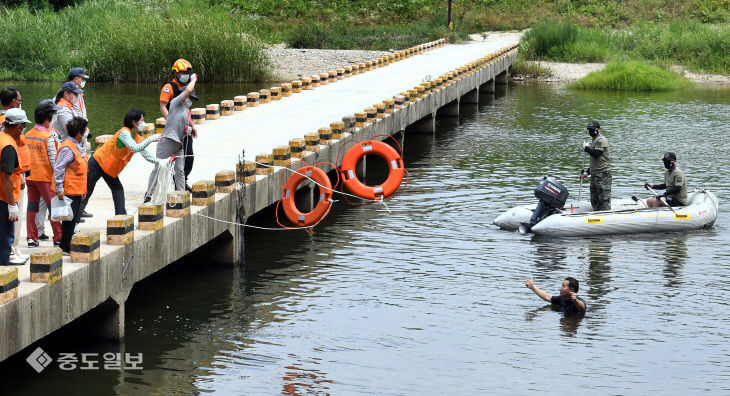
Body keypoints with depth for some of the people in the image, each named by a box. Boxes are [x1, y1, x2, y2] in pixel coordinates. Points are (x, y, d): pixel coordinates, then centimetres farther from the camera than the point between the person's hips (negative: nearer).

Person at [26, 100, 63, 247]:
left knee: (32, 206, 10)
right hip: (45, 177, -6)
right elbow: (53, 158, -14)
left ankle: (31, 238, 10)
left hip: (30, 176, 6)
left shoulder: (27, 135, 4)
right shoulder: (49, 136, -13)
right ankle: (58, 239, 4)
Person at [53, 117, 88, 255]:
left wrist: (83, 188, 22)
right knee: (69, 219, -4)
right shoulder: (68, 148, -18)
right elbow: (58, 169, -20)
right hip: (69, 190, -10)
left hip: (77, 191, 10)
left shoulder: (78, 146, 13)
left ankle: (68, 246, 21)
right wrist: (59, 189, -21)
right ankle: (65, 248, 3)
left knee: (74, 219, 13)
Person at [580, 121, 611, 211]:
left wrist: (587, 148, -6)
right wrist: (588, 173, 24)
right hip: (594, 174, 10)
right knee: (594, 201, 12)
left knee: (604, 199, -12)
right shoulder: (594, 140, 22)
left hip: (603, 174, -10)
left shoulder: (601, 140, -10)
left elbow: (595, 154, -23)